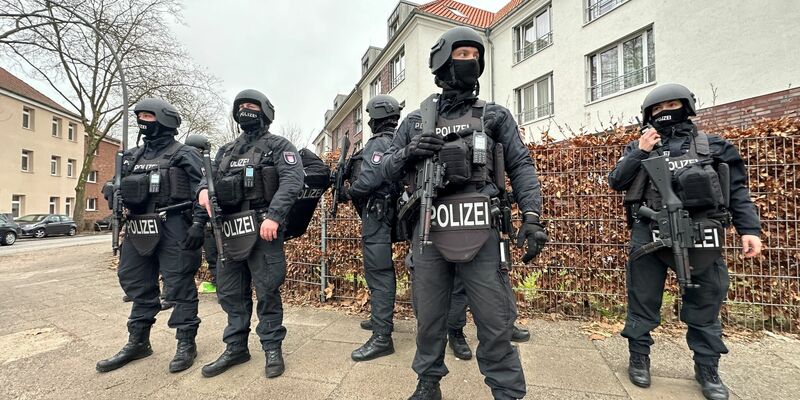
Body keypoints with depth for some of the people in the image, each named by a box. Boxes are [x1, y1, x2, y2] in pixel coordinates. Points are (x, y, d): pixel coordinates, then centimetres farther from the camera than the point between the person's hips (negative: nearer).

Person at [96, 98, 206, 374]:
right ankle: (138, 343, 31)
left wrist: (198, 223, -20)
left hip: (172, 230, -8)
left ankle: (186, 344, 11)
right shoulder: (133, 156, 19)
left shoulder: (183, 154, -3)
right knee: (138, 287, 16)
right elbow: (121, 190, 28)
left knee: (179, 287, -2)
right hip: (139, 231, 8)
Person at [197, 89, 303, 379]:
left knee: (267, 291, 0)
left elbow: (292, 181, -14)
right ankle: (236, 348, 30)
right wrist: (203, 189, -3)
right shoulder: (226, 151, 22)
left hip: (262, 229, -6)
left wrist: (274, 215, -26)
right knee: (230, 292, 14)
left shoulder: (279, 146, 1)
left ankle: (273, 348, 18)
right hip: (230, 231, 7)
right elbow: (210, 176, 23)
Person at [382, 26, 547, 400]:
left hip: (480, 234, -1)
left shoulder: (495, 116, 11)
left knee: (495, 323, 6)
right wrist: (408, 153, -6)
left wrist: (532, 216, -6)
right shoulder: (415, 120, 14)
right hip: (428, 234, 2)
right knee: (429, 318, 14)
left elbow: (521, 167, 6)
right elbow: (387, 168, 15)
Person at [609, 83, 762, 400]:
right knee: (643, 301, 6)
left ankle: (707, 369, 29)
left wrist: (750, 229, -2)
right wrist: (640, 152, -7)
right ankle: (639, 358, 23)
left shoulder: (713, 146, 12)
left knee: (705, 305, 12)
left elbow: (738, 190, 9)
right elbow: (616, 182, 1)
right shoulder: (639, 147, 11)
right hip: (649, 238, -1)